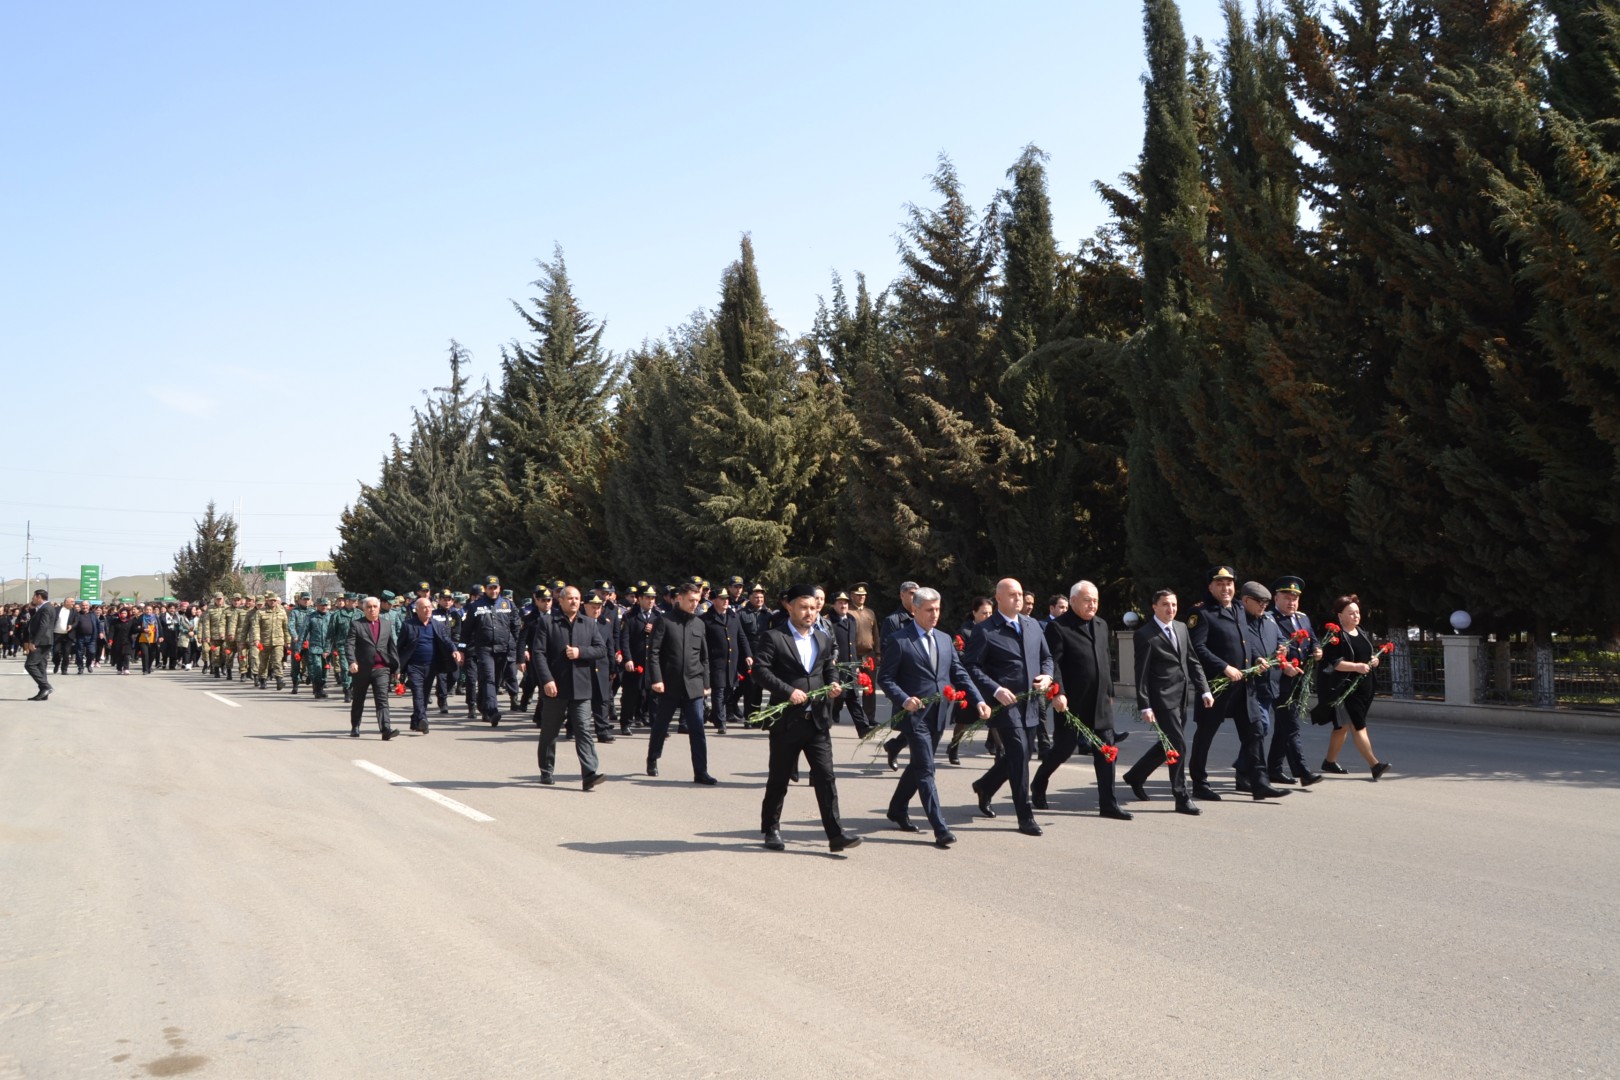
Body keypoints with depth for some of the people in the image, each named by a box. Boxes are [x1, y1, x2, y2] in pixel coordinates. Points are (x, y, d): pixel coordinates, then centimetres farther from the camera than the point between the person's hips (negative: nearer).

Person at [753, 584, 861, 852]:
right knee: (779, 778, 9)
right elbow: (760, 669, -15)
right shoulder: (773, 637, -5)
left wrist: (833, 684, 0)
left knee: (825, 776, -3)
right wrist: (788, 691, -24)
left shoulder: (823, 639, 13)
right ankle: (771, 829, 24)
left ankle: (835, 833, -3)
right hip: (786, 719, -4)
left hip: (818, 719, 4)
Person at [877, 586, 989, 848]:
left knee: (918, 766, 17)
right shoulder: (898, 642, -6)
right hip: (915, 715, -7)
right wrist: (904, 699, -23)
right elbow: (885, 678, -7)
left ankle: (897, 810, 36)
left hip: (938, 716, 7)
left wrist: (978, 701, -1)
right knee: (925, 769, -10)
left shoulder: (945, 639, 13)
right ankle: (940, 828, -12)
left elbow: (959, 674, 12)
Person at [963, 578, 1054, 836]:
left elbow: (1046, 656, 21)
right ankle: (1025, 817, -4)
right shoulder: (985, 631, -7)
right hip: (1005, 703, -7)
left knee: (1016, 756, 15)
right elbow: (971, 666, -10)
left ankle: (984, 786, 42)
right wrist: (995, 690, -19)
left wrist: (1047, 675, -1)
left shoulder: (1033, 625, 12)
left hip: (1029, 704, 7)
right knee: (1020, 754, -12)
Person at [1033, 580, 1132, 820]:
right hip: (1071, 702, -6)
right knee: (1064, 747, 5)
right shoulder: (1057, 626, -8)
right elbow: (1053, 663, -15)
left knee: (1106, 751, 2)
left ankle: (1108, 804, 7)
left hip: (1100, 701, 6)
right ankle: (1038, 785, 31)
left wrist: (1110, 692, 19)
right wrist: (1057, 693, -24)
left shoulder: (1101, 625, 14)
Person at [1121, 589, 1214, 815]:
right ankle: (1182, 798, 3)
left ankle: (1136, 776, 35)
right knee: (1178, 746, -7)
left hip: (1183, 697, 8)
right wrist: (1144, 706, -14)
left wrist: (1204, 690, 7)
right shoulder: (1145, 635, -10)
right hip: (1163, 698, -8)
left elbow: (1192, 661, 15)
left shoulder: (1181, 628, 12)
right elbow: (1141, 674, -11)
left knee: (1168, 744, 16)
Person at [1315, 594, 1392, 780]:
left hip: (1364, 687, 8)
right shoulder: (1335, 636, -11)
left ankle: (1330, 761, 25)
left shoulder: (1361, 633, 15)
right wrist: (1356, 666, -27)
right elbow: (1333, 662, -18)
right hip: (1344, 688, -8)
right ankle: (1375, 765, -17)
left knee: (1342, 726, 15)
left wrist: (1374, 660, 4)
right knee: (1359, 726, -12)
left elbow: (1372, 652, 26)